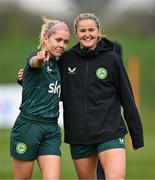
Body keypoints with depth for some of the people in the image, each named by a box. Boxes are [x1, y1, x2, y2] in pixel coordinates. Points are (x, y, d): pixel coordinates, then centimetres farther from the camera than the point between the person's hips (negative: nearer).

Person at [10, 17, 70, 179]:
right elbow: (34, 62, -34)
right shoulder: (37, 57, -7)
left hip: (52, 130, 6)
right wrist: (40, 59, -58)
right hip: (28, 127, -6)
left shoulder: (56, 64, 14)